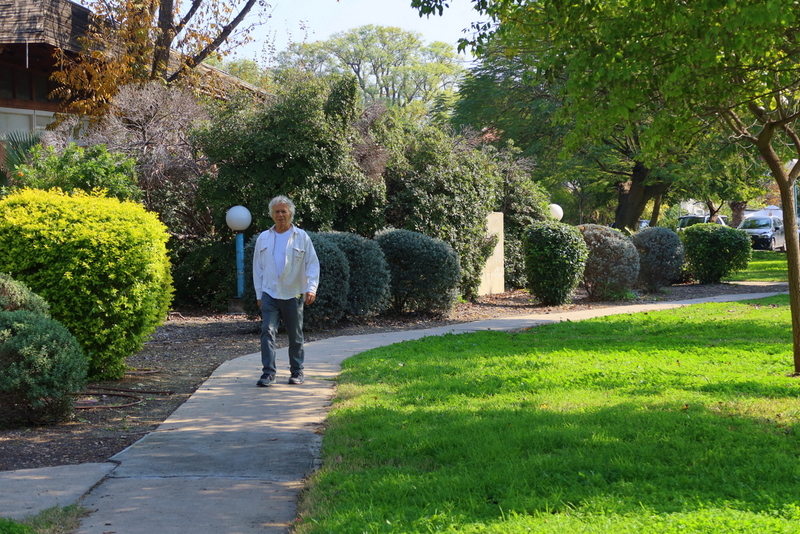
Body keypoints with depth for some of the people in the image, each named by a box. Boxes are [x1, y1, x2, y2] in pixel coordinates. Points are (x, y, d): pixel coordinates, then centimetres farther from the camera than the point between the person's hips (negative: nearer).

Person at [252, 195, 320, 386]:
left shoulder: (301, 237, 2)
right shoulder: (263, 238, 8)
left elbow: (312, 264, 0)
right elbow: (257, 267, 12)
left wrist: (311, 288, -13)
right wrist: (259, 294, 8)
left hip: (293, 294, -1)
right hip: (269, 294, 1)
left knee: (295, 336, 8)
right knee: (267, 332, -10)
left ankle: (297, 372, 20)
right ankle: (268, 373, -10)